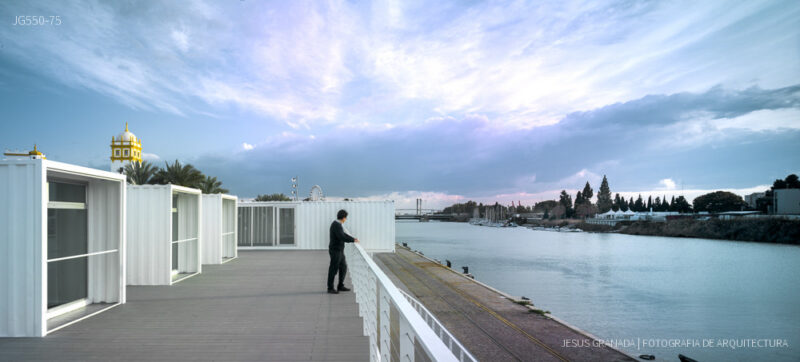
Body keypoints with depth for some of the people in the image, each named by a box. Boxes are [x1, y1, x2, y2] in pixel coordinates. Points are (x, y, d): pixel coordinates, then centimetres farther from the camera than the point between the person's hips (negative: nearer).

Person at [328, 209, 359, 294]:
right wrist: (353, 240, -16)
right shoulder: (336, 225, -20)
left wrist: (353, 238, 9)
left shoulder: (338, 224, 13)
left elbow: (343, 234, 22)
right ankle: (330, 288, 9)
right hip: (335, 250, -10)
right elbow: (342, 237, -26)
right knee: (333, 269, -1)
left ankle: (340, 286, 21)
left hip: (339, 250, 10)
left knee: (343, 267, 13)